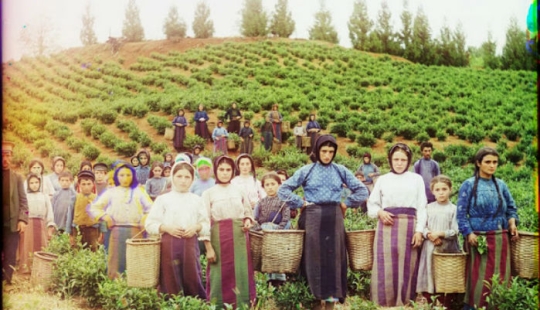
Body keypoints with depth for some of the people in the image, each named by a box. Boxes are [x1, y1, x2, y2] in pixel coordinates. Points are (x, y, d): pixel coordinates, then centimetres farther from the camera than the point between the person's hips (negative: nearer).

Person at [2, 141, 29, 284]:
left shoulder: (18, 177, 8)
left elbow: (23, 201, 4)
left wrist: (22, 219, -10)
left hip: (12, 224, 0)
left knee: (9, 258, -1)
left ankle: (6, 284, 3)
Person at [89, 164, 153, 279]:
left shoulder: (139, 191, 12)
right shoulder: (111, 192, 12)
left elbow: (152, 208, 8)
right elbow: (93, 207, 10)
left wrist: (145, 219, -6)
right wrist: (105, 217, -3)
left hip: (135, 231, 0)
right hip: (117, 231, 0)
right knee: (116, 263, -2)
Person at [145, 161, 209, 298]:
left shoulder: (196, 200, 8)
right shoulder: (163, 199, 3)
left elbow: (206, 223, 9)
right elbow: (150, 224, 2)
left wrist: (196, 227, -10)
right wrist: (166, 228, -13)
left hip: (190, 242, 1)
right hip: (169, 243, -1)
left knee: (192, 277, 2)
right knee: (170, 280, 2)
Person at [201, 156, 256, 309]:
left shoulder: (239, 191, 11)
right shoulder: (208, 193, 2)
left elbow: (248, 212, 20)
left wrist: (248, 221, -3)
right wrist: (208, 248, -10)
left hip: (239, 237, 2)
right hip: (219, 237, -2)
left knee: (241, 273, 1)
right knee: (221, 274, 0)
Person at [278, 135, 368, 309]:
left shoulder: (341, 171, 6)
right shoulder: (306, 171, 2)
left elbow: (362, 191, 8)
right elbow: (283, 190, 1)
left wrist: (346, 204, 2)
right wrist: (300, 203, -4)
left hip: (334, 217, 1)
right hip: (313, 217, -1)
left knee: (333, 256, 1)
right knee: (315, 257, 1)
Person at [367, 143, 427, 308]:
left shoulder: (416, 179, 8)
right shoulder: (383, 179, 11)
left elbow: (421, 207, 5)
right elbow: (371, 204, 13)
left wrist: (419, 230, -5)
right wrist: (380, 212, -8)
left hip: (409, 226, 0)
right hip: (387, 227, 1)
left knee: (407, 267, 2)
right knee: (386, 267, -1)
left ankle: (404, 304, 10)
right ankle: (384, 303, 7)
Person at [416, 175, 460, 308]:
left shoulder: (453, 209, -1)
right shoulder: (429, 208, 7)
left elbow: (455, 231, -6)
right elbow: (422, 226, 3)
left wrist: (440, 234, -16)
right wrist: (430, 235, -14)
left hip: (448, 248, -2)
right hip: (430, 248, 2)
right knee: (430, 277, 5)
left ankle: (446, 305, 13)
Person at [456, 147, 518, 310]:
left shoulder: (501, 184, 9)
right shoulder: (469, 185, -2)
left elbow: (511, 208, 16)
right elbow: (461, 212, -5)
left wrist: (512, 223, -3)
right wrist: (469, 233, -15)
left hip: (500, 238, 4)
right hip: (479, 238, -4)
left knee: (501, 277, 9)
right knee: (480, 279, 1)